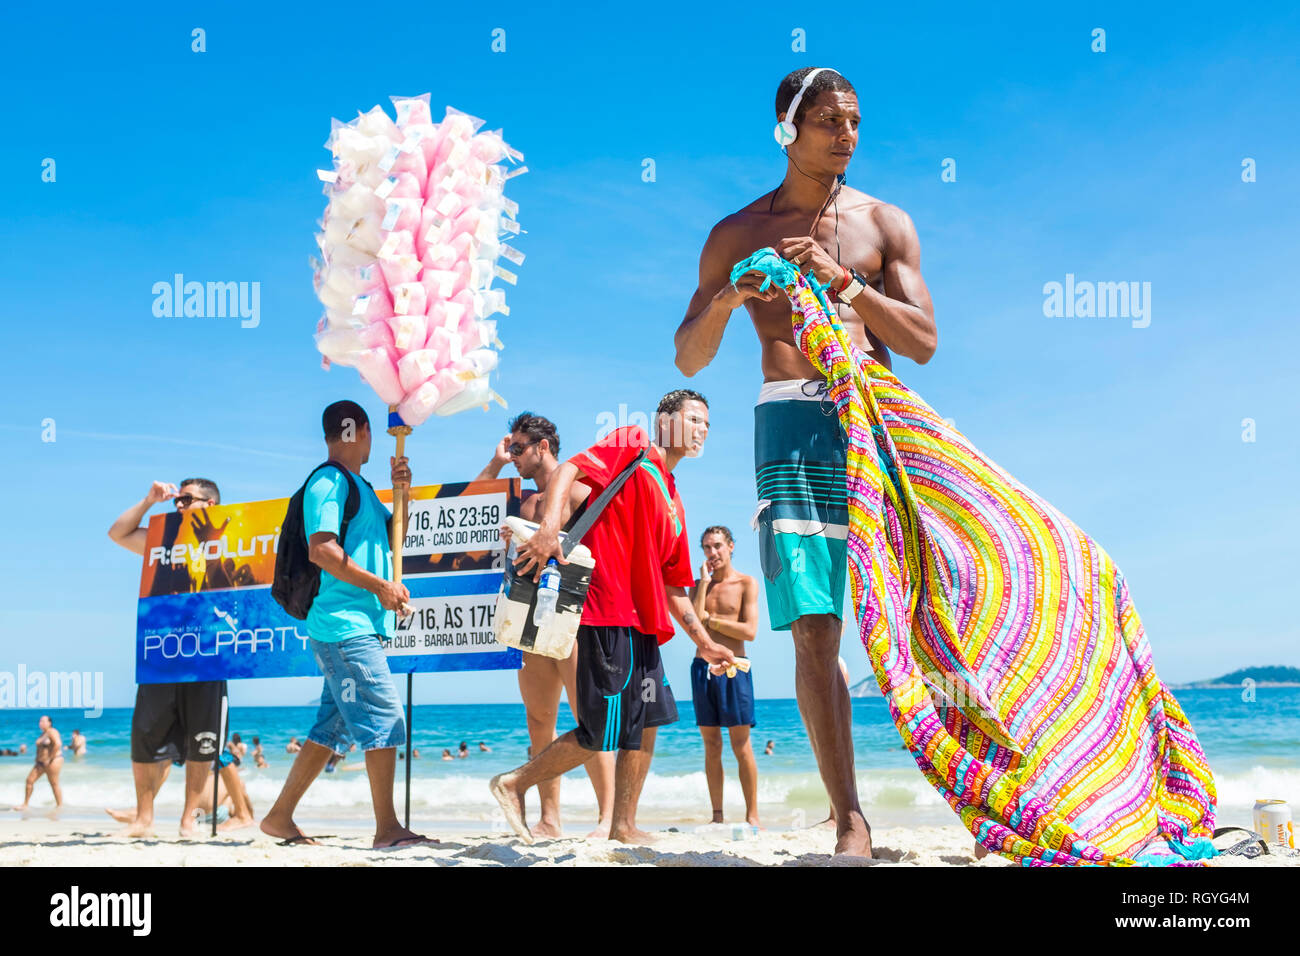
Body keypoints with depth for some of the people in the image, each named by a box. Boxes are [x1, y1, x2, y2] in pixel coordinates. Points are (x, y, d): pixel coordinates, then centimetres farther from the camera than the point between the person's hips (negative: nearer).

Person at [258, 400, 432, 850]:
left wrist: (401, 492, 11)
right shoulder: (330, 481, -9)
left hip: (357, 626, 10)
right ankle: (387, 828, -7)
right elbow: (321, 549, -19)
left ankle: (280, 817, 17)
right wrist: (380, 586, -17)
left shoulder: (356, 485, 21)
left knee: (331, 727, 11)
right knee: (384, 719, -10)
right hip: (344, 623, -10)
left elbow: (391, 536, 29)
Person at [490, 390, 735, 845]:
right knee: (605, 733, -8)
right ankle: (514, 783, 7)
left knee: (647, 721, 7)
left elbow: (673, 588, 25)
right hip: (609, 613, -9)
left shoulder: (674, 505, 24)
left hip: (641, 623, 9)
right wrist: (549, 526, -28)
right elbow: (569, 470, -12)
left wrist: (704, 643, 21)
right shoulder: (633, 445, 3)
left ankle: (623, 827, 13)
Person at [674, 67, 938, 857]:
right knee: (813, 629, -9)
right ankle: (851, 821, -6)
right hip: (792, 423, -1)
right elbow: (688, 359, 11)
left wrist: (843, 281, -9)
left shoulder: (884, 223, 14)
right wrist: (725, 301, -10)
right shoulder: (739, 233, 13)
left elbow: (924, 341, 4)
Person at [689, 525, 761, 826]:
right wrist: (704, 583, -4)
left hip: (733, 668, -3)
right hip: (703, 668, 3)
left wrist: (710, 619, -5)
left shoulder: (746, 584, 3)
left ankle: (752, 815, -1)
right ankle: (717, 816, 7)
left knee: (741, 745, -5)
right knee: (711, 746, 4)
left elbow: (750, 631, -8)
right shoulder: (698, 585, 13)